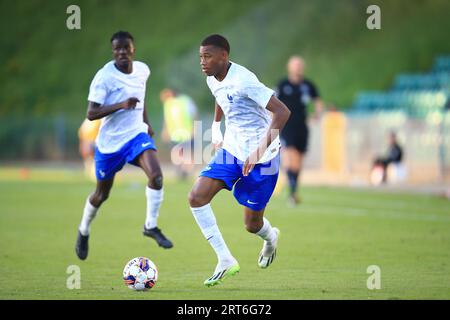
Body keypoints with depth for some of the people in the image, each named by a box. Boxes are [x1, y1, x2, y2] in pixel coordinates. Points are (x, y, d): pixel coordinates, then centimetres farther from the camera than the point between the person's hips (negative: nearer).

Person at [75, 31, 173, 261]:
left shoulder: (142, 70, 0)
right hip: (110, 142, -3)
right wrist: (121, 105, -33)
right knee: (101, 195, 11)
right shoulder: (104, 77, -17)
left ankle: (151, 226, -7)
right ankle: (84, 230, 40)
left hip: (136, 134, 3)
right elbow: (91, 113, -22)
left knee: (156, 175, -24)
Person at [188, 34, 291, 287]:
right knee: (197, 198, -12)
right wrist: (216, 130, 25)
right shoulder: (213, 80, 2)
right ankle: (226, 261, -6)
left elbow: (282, 112, -29)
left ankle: (271, 237, 40)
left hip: (261, 156, -7)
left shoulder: (243, 81, -25)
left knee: (252, 225, 2)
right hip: (231, 150, 7)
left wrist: (260, 151, -34)